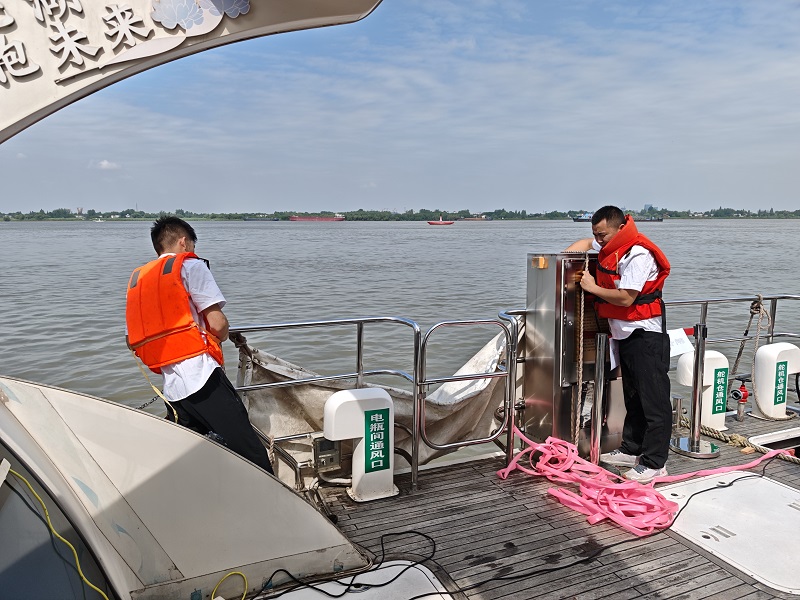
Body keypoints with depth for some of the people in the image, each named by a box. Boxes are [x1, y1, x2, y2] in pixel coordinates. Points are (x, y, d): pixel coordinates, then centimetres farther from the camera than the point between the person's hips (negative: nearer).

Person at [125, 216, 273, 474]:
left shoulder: (137, 278, 23)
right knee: (252, 454, -8)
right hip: (202, 377, -7)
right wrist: (221, 336, 16)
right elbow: (218, 324, -7)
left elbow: (134, 340, 21)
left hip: (171, 389, 8)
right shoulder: (190, 265, 2)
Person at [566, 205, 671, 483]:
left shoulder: (638, 254, -20)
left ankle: (654, 463, -1)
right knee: (632, 397, 17)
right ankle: (631, 450, 28)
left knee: (653, 399, -5)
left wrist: (593, 288, -12)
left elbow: (625, 298, -25)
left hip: (645, 335, -10)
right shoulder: (610, 247, 10)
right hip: (625, 333, 10)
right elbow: (585, 243, 29)